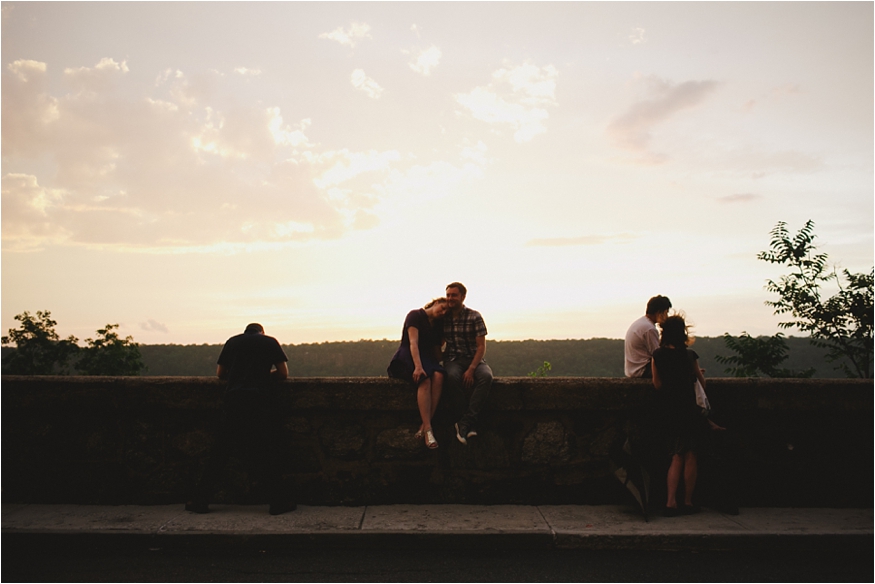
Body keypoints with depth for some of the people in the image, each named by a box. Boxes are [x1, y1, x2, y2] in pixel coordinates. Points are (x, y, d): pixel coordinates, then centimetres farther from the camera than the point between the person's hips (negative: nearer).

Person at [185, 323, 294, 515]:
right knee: (265, 452, 2)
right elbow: (283, 373, 10)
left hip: (234, 399, 2)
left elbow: (220, 373, 21)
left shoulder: (232, 342, 18)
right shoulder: (270, 342, 12)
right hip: (261, 400, -2)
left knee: (220, 451, 8)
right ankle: (279, 502, 3)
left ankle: (200, 500, 12)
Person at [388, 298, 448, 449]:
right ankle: (428, 430, -38)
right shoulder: (415, 315, -3)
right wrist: (418, 367, -30)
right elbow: (413, 343, -16)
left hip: (427, 359, 5)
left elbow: (437, 351, 16)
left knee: (439, 375, -29)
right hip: (407, 358, -5)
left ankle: (423, 427, -34)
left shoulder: (438, 325, 17)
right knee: (425, 380, -35)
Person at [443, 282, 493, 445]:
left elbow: (481, 346, -6)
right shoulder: (443, 318, 7)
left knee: (486, 376, -34)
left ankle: (465, 422, -33)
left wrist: (471, 369, -18)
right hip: (452, 360, 1)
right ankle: (471, 424, -26)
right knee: (452, 376, -36)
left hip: (474, 359, -1)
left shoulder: (474, 316, -2)